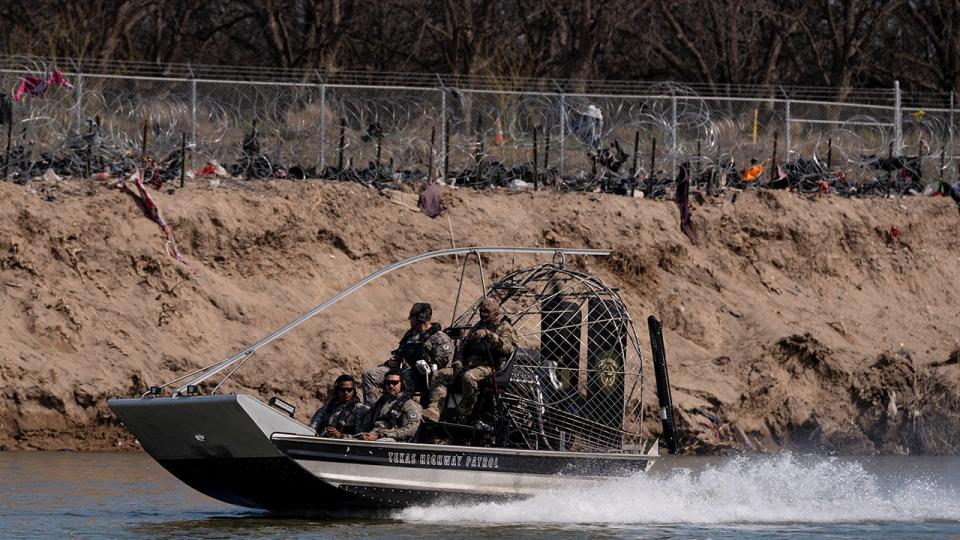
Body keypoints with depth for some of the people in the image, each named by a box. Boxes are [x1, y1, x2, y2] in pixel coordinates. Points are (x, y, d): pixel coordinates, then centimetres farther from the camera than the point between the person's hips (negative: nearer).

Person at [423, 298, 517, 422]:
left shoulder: (504, 328, 3)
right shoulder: (478, 326, 26)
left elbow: (509, 347, -17)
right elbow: (465, 346, 27)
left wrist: (490, 336, -26)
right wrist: (458, 362, 8)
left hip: (489, 366, -8)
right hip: (470, 364, 8)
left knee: (469, 377, -41)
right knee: (439, 376, -11)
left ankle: (464, 410, -24)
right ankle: (433, 411, -24)